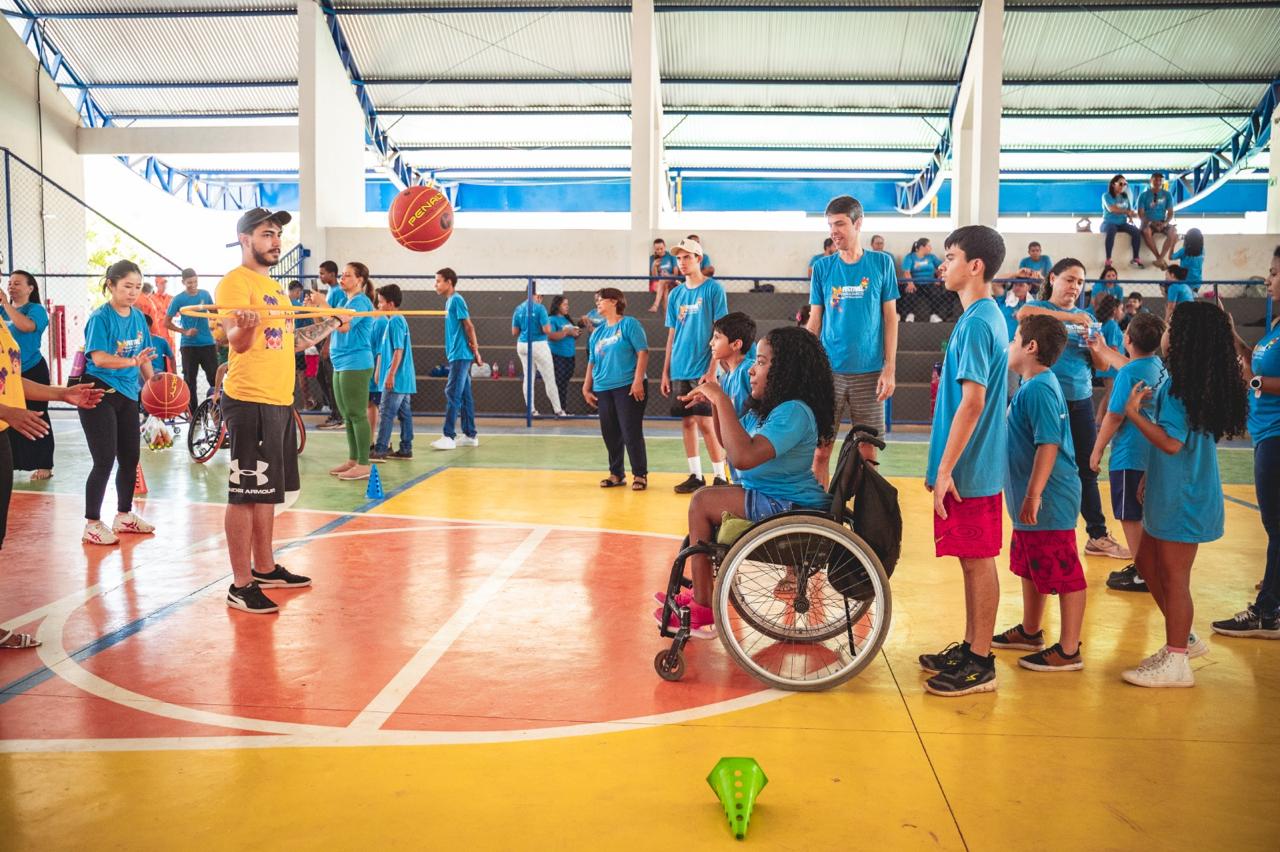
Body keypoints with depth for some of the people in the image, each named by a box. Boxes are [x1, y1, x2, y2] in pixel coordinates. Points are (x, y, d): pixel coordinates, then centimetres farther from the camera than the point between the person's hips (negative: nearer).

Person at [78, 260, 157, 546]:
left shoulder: (138, 317, 6)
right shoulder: (100, 318, -13)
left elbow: (144, 356, 13)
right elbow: (99, 358, -22)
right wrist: (132, 361, -34)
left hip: (128, 394, 7)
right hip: (100, 394, -7)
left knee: (130, 458, 13)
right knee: (105, 461, -6)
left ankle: (124, 516, 29)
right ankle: (92, 525, 5)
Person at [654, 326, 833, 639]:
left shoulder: (793, 413, -24)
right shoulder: (766, 408, 8)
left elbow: (743, 456, -37)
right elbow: (729, 442, 20)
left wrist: (722, 400, -29)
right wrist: (714, 402, 4)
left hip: (789, 508, -10)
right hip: (775, 498, 10)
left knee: (702, 502, -8)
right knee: (706, 500, 15)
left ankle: (703, 610, 0)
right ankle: (701, 595, 15)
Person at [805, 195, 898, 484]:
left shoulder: (882, 263, 1)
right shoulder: (822, 267, 4)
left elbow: (890, 318, 3)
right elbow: (814, 322, 7)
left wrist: (890, 368, -4)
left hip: (869, 372, -1)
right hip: (828, 371, 1)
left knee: (867, 452, 5)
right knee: (820, 450, 2)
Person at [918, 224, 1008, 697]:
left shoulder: (975, 322, -17)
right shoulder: (988, 316, 13)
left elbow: (972, 401, -23)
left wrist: (945, 468, -20)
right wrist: (943, 465, 21)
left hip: (969, 469, -10)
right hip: (974, 465, 10)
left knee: (978, 561, -1)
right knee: (973, 560, 16)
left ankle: (980, 665, 9)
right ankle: (969, 648, 27)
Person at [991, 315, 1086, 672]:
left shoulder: (1039, 389, -19)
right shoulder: (1033, 385, 13)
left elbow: (1049, 443, -26)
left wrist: (1033, 494, -26)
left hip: (1050, 502, -11)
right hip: (1031, 501, 11)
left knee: (1064, 574, -1)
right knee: (1030, 567, 22)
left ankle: (1068, 651, 7)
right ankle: (1030, 632, 37)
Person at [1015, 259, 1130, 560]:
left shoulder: (1086, 318, 13)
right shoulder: (1040, 308, 0)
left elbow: (1104, 365, 12)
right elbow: (1023, 314, -27)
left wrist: (1095, 346, -9)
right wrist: (1069, 317, -30)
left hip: (1081, 400, 4)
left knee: (1087, 470, 8)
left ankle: (1098, 536, 17)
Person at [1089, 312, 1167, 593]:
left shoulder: (1128, 373, -18)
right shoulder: (1160, 367, 6)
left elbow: (1114, 417, -18)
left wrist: (1097, 451, -9)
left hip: (1129, 456, -8)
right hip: (1151, 454, 8)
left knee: (1130, 517, 1)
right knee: (1142, 515, 17)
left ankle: (1141, 575, 7)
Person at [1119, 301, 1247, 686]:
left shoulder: (1178, 386, -20)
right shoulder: (1209, 383, 9)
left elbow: (1171, 442, -23)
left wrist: (1134, 413, -14)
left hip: (1183, 499, -10)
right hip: (1171, 495, 10)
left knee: (1173, 576, -1)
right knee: (1148, 564, 19)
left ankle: (1175, 662, 8)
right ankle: (1183, 639, 29)